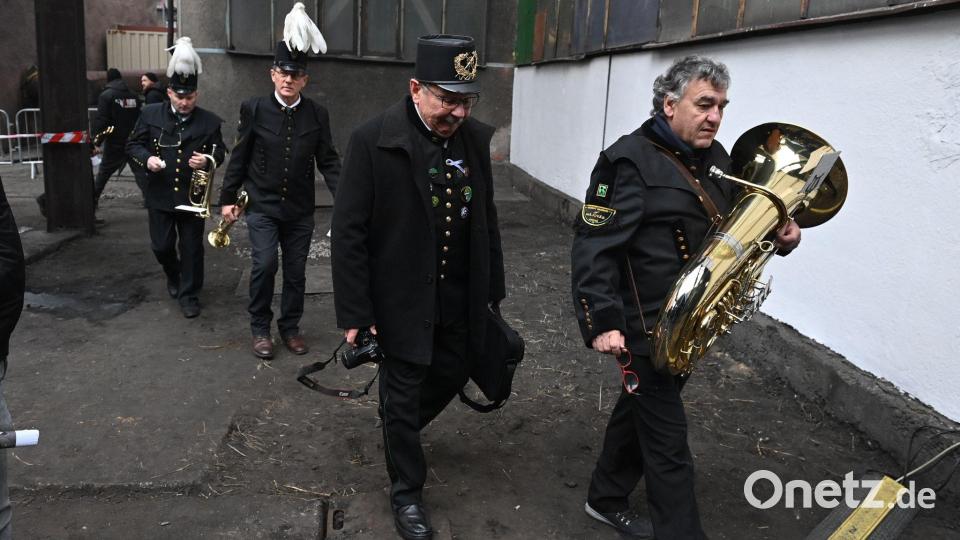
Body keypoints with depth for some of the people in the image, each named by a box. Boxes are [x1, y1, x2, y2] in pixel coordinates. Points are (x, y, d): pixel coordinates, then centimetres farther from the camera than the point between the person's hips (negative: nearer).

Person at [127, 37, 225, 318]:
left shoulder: (209, 121, -3)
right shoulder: (151, 114, -1)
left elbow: (220, 151, 5)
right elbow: (134, 144, 6)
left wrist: (208, 160, -17)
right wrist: (146, 158, -15)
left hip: (193, 195, -1)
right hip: (160, 195, 1)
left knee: (192, 247, 4)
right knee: (161, 245, 9)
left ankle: (189, 295, 19)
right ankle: (173, 274, 42)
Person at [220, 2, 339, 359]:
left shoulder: (317, 114, 0)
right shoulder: (254, 109, -3)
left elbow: (328, 160, 1)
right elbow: (240, 156, 2)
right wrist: (228, 198, 3)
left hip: (300, 209, 2)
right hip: (262, 206, -2)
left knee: (296, 271, 8)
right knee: (265, 264, -12)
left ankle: (290, 327, 26)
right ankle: (260, 328, 8)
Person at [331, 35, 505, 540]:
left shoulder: (476, 138, -1)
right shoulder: (373, 140, -16)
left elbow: (486, 218, 8)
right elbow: (348, 232, -15)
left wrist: (493, 290, 11)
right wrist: (355, 313, -15)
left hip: (461, 298, 5)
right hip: (402, 299, -5)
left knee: (450, 379, 19)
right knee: (403, 396, 9)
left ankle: (397, 428, 50)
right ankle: (407, 492, 31)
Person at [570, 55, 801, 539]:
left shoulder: (715, 159, 9)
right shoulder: (630, 160, -16)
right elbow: (594, 248, -21)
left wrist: (778, 235, 0)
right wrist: (602, 322, -28)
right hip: (645, 327, -8)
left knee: (642, 409, 22)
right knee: (668, 440, 0)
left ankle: (606, 500, 42)